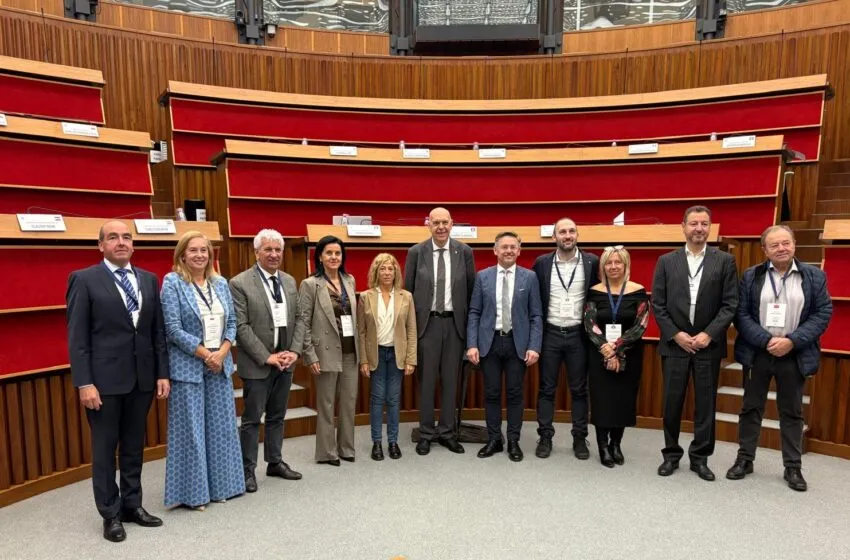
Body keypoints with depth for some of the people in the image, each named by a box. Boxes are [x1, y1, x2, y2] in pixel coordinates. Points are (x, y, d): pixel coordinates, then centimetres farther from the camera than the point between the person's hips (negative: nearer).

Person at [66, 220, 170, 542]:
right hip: (105, 380, -4)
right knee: (105, 450, 9)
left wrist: (162, 373, 4)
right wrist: (84, 383, -13)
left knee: (134, 447, 15)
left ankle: (132, 505, 29)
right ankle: (110, 514, 23)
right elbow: (77, 337, -8)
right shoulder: (84, 280, -5)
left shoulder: (149, 280, 8)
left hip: (142, 378, 4)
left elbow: (159, 331, 8)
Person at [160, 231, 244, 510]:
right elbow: (173, 329, -13)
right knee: (191, 429, 4)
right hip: (188, 366, -5)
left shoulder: (220, 283, 8)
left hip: (220, 365, 5)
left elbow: (231, 322, 8)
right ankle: (193, 492, 19)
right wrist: (206, 355, -14)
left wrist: (221, 353, -8)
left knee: (219, 426, 11)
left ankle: (218, 485, 26)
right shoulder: (172, 282, -7)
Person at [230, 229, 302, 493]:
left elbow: (298, 319, 9)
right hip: (257, 363, -5)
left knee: (277, 416, 16)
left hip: (285, 361, 5)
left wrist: (293, 351, -3)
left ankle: (275, 462, 30)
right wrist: (267, 357, -16)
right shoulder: (240, 283, -10)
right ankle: (248, 469, 20)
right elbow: (241, 327, -14)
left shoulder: (289, 281, 8)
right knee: (252, 419, 6)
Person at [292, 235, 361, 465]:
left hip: (350, 351, 5)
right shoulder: (310, 284, -8)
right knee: (326, 404, 7)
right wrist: (310, 355, -13)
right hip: (327, 352, -5)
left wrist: (359, 347, 9)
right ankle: (327, 452, 21)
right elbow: (303, 322, -9)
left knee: (349, 402, 12)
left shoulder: (349, 280, 8)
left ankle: (346, 448, 28)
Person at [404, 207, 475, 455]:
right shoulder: (416, 252, -2)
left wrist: (469, 322, 2)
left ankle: (447, 432, 23)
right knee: (427, 380, 7)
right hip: (427, 322, -1)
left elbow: (471, 289, 5)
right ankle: (426, 433, 20)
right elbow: (408, 290, 3)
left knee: (451, 380, 10)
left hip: (454, 323, 1)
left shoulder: (464, 251, 0)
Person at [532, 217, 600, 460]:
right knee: (546, 389, 7)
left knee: (579, 390, 9)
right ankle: (545, 437, 19)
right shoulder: (542, 263, 0)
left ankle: (579, 438, 22)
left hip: (578, 335, 0)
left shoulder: (591, 262, -2)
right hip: (549, 334, 0)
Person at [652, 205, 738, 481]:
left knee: (705, 404, 8)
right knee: (672, 403, 6)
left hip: (708, 345, 0)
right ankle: (671, 454, 22)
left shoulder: (725, 261, 2)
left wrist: (709, 334, -12)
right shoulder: (666, 261, 4)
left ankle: (700, 457, 22)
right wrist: (676, 334, -9)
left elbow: (730, 304, -2)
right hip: (674, 343, 0)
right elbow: (658, 305, 1)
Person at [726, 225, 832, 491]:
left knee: (792, 412, 10)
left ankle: (793, 467, 22)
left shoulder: (815, 276, 2)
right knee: (751, 408, 9)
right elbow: (741, 313, -4)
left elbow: (823, 313, -3)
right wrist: (766, 340, -16)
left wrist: (792, 341, -14)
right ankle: (745, 459, 21)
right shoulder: (751, 276, 1)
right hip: (758, 353, 0)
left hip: (795, 356, 0)